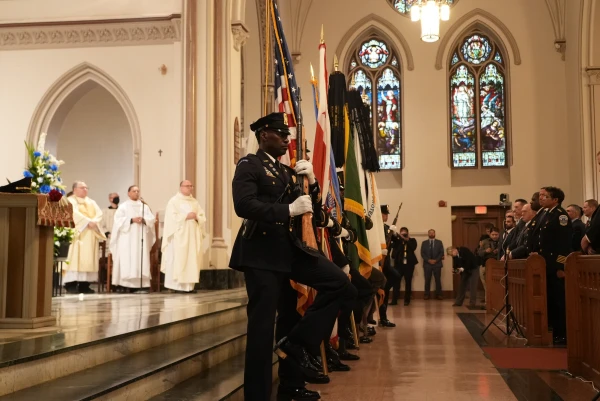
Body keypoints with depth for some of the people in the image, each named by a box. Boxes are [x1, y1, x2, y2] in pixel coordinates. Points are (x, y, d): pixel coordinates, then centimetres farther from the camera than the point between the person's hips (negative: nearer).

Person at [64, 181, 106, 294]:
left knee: (89, 258, 1)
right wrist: (88, 222, -22)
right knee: (76, 258, -12)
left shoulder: (91, 202, 21)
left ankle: (84, 285, 2)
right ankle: (71, 284, -14)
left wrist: (94, 222, -13)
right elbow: (75, 213, -15)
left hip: (91, 235, 6)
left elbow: (99, 213, 6)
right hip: (77, 233, -6)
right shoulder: (71, 201, 2)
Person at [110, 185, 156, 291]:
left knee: (140, 260, -3)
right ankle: (125, 284, -11)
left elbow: (151, 219, 6)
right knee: (126, 261, -9)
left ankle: (139, 284, -4)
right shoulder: (123, 206, 5)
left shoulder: (144, 206, 16)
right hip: (127, 238, -3)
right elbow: (118, 220, -7)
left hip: (141, 238, 3)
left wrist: (143, 220, -13)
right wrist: (131, 220, -15)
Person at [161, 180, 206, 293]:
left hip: (193, 236, 6)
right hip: (179, 235, -6)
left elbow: (203, 217, 13)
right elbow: (172, 217, -11)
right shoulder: (174, 201, 1)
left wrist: (196, 217, -7)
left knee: (192, 260, 0)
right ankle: (175, 285, -10)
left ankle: (189, 286, 2)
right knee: (177, 260, -10)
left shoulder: (195, 202, 18)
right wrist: (186, 216, -15)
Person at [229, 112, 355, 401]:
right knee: (263, 324, -4)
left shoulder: (287, 172, 18)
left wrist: (312, 182, 3)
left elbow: (311, 208, 19)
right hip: (261, 250, -7)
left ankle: (296, 344, 1)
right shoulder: (249, 165, -3)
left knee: (339, 283, -5)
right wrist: (289, 210, -21)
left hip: (289, 248, 7)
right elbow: (244, 205, -19)